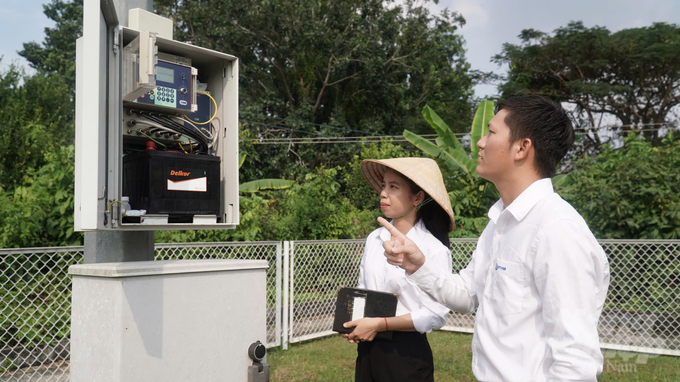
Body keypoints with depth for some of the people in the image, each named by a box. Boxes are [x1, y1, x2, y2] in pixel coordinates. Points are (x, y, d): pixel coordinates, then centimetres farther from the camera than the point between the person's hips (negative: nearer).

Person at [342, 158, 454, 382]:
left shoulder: (434, 248, -14)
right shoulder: (375, 239, 2)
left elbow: (435, 315, -17)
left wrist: (379, 324, -18)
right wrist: (352, 324, -6)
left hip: (406, 353, -5)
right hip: (367, 348, 5)